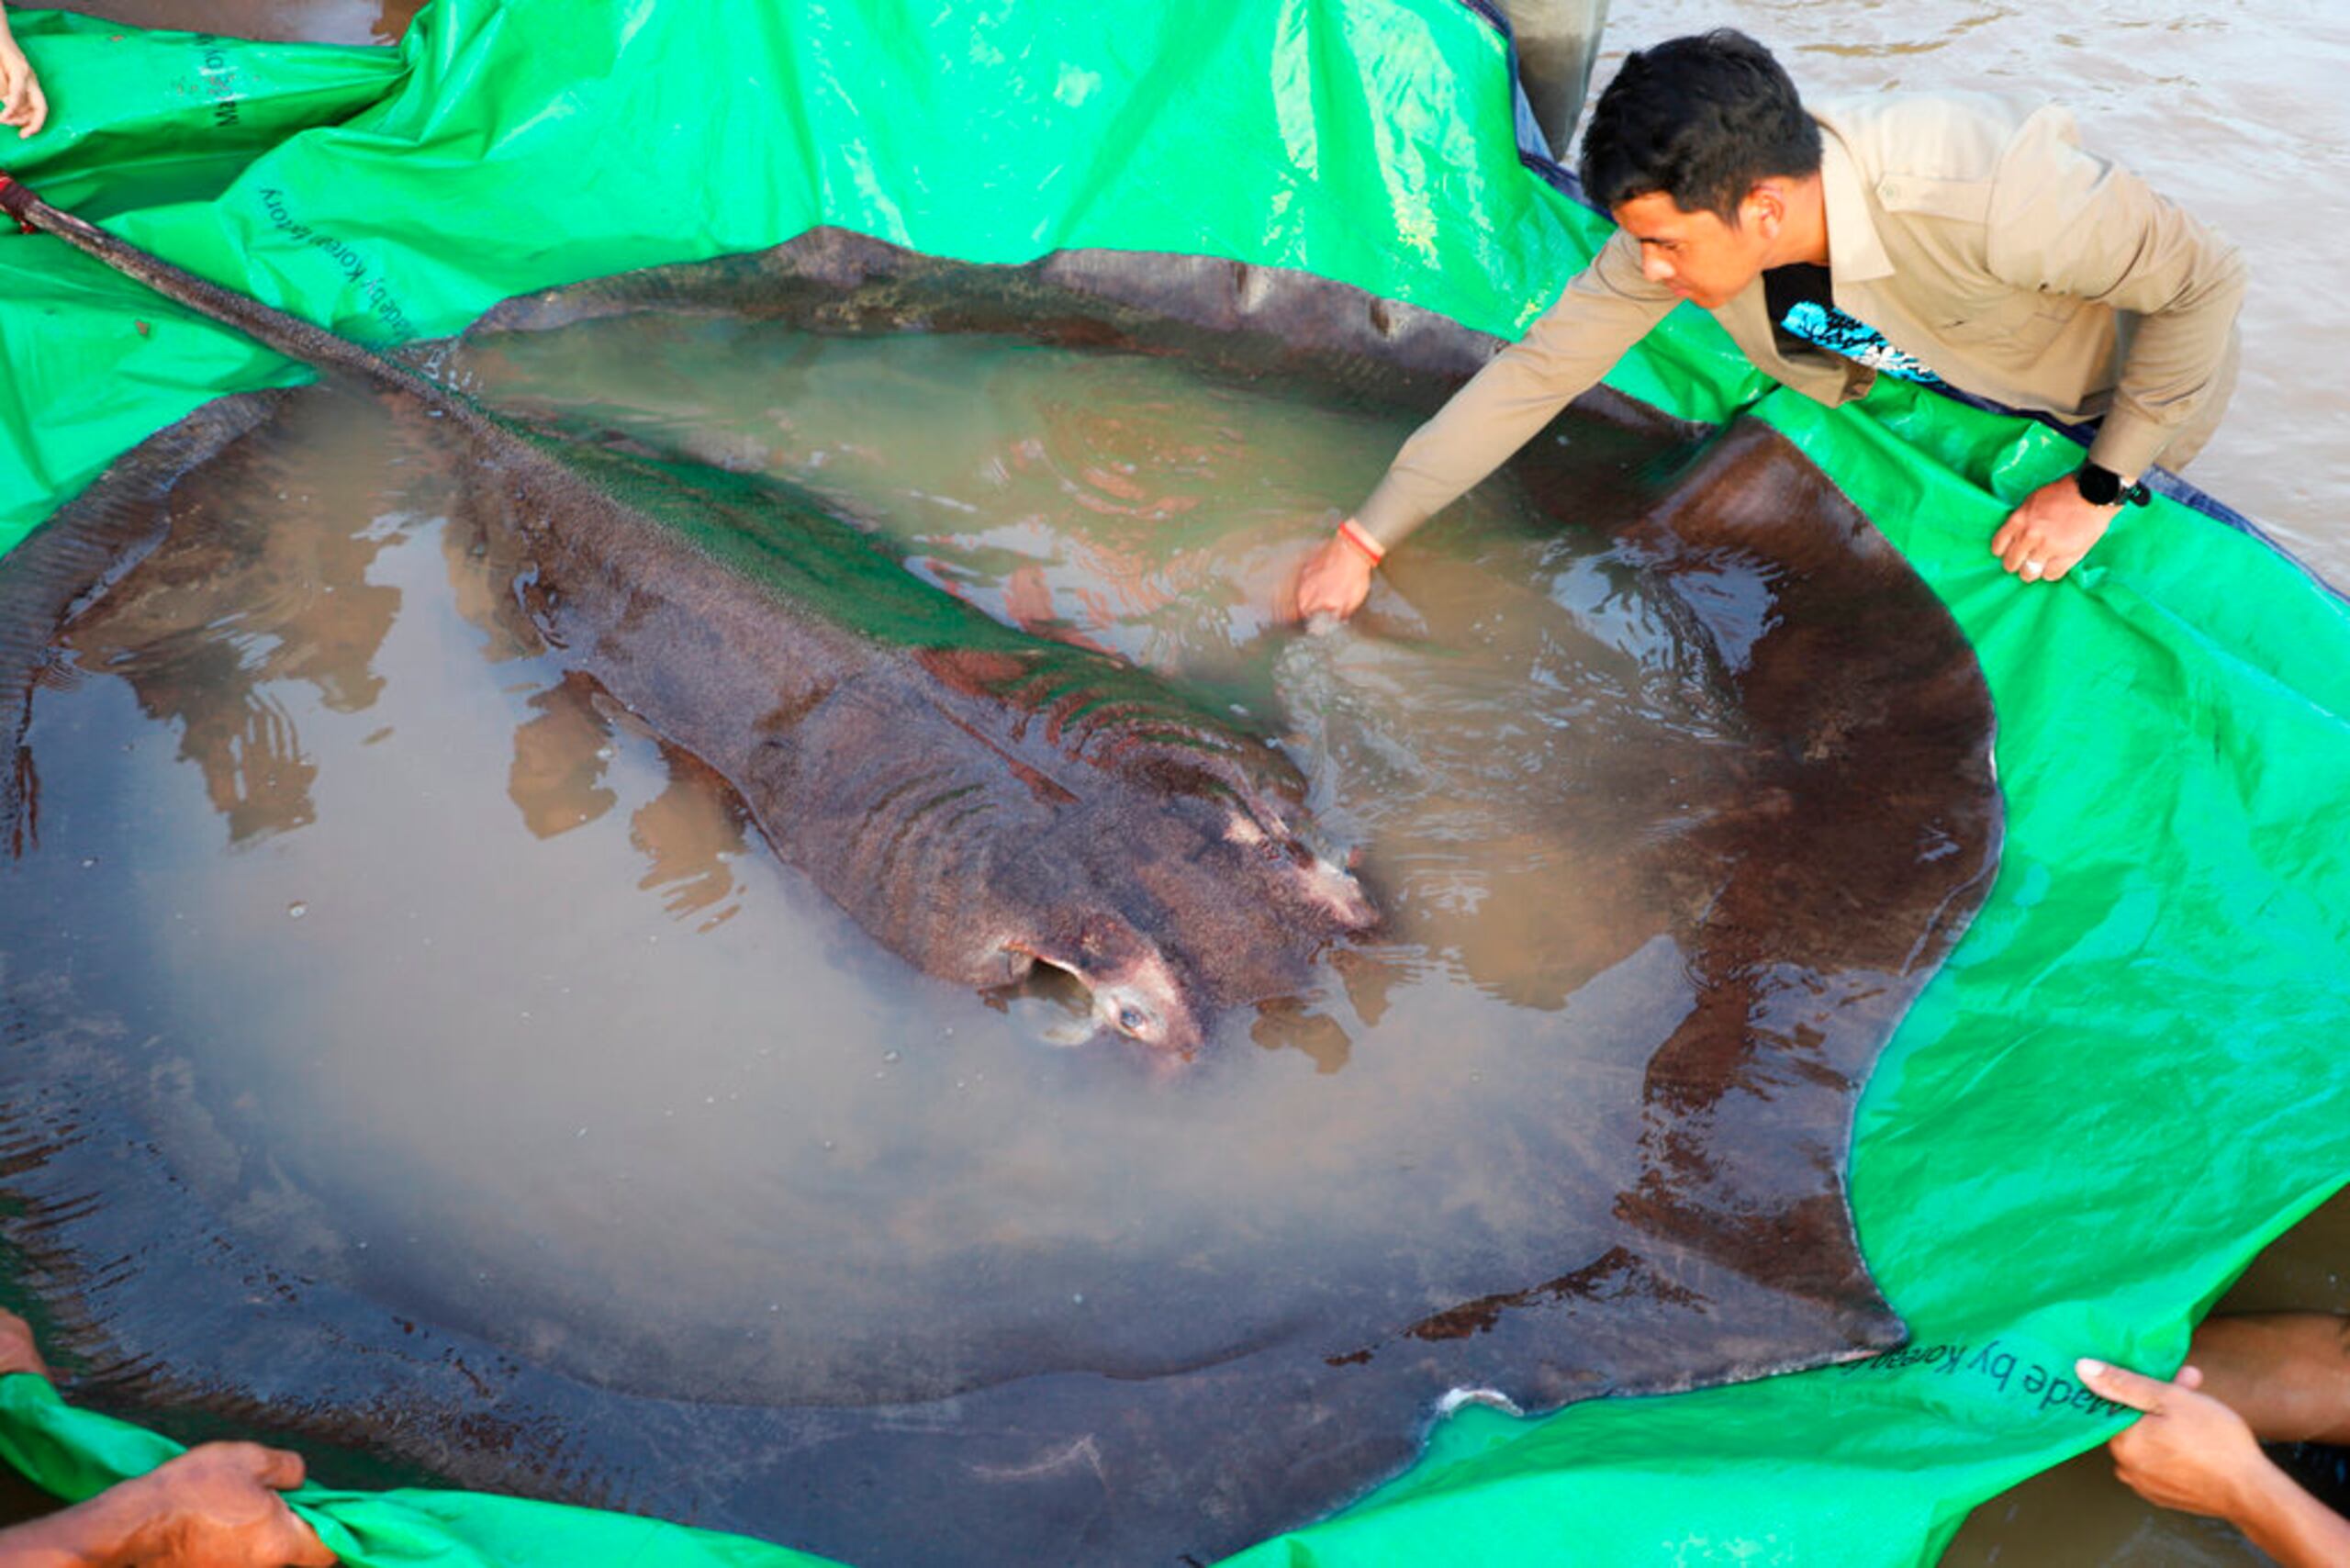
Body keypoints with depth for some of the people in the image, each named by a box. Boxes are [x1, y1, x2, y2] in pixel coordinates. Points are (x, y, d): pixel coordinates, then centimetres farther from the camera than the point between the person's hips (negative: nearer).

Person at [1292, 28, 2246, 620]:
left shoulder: (1986, 195, -46)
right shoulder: (1691, 217, -29)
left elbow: (2204, 281, -31)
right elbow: (1535, 372, -22)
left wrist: (2099, 488, -25)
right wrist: (1364, 541, -21)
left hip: (2120, 390, -4)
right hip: (1945, 374, 5)